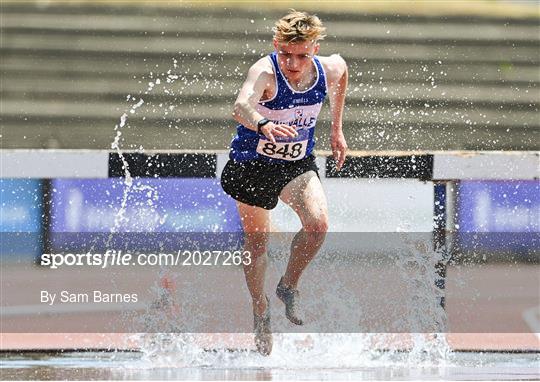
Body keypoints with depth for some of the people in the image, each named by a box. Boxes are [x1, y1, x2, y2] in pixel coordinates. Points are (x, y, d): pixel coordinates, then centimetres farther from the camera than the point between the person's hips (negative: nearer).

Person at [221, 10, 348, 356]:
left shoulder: (331, 69, -16)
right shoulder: (265, 73, -30)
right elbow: (241, 106, -51)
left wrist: (337, 129, 16)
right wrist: (263, 124, -73)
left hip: (298, 163, 2)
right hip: (253, 164, -2)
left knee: (318, 224, -22)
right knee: (257, 242, 11)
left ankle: (289, 286, 3)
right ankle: (261, 313, 33)